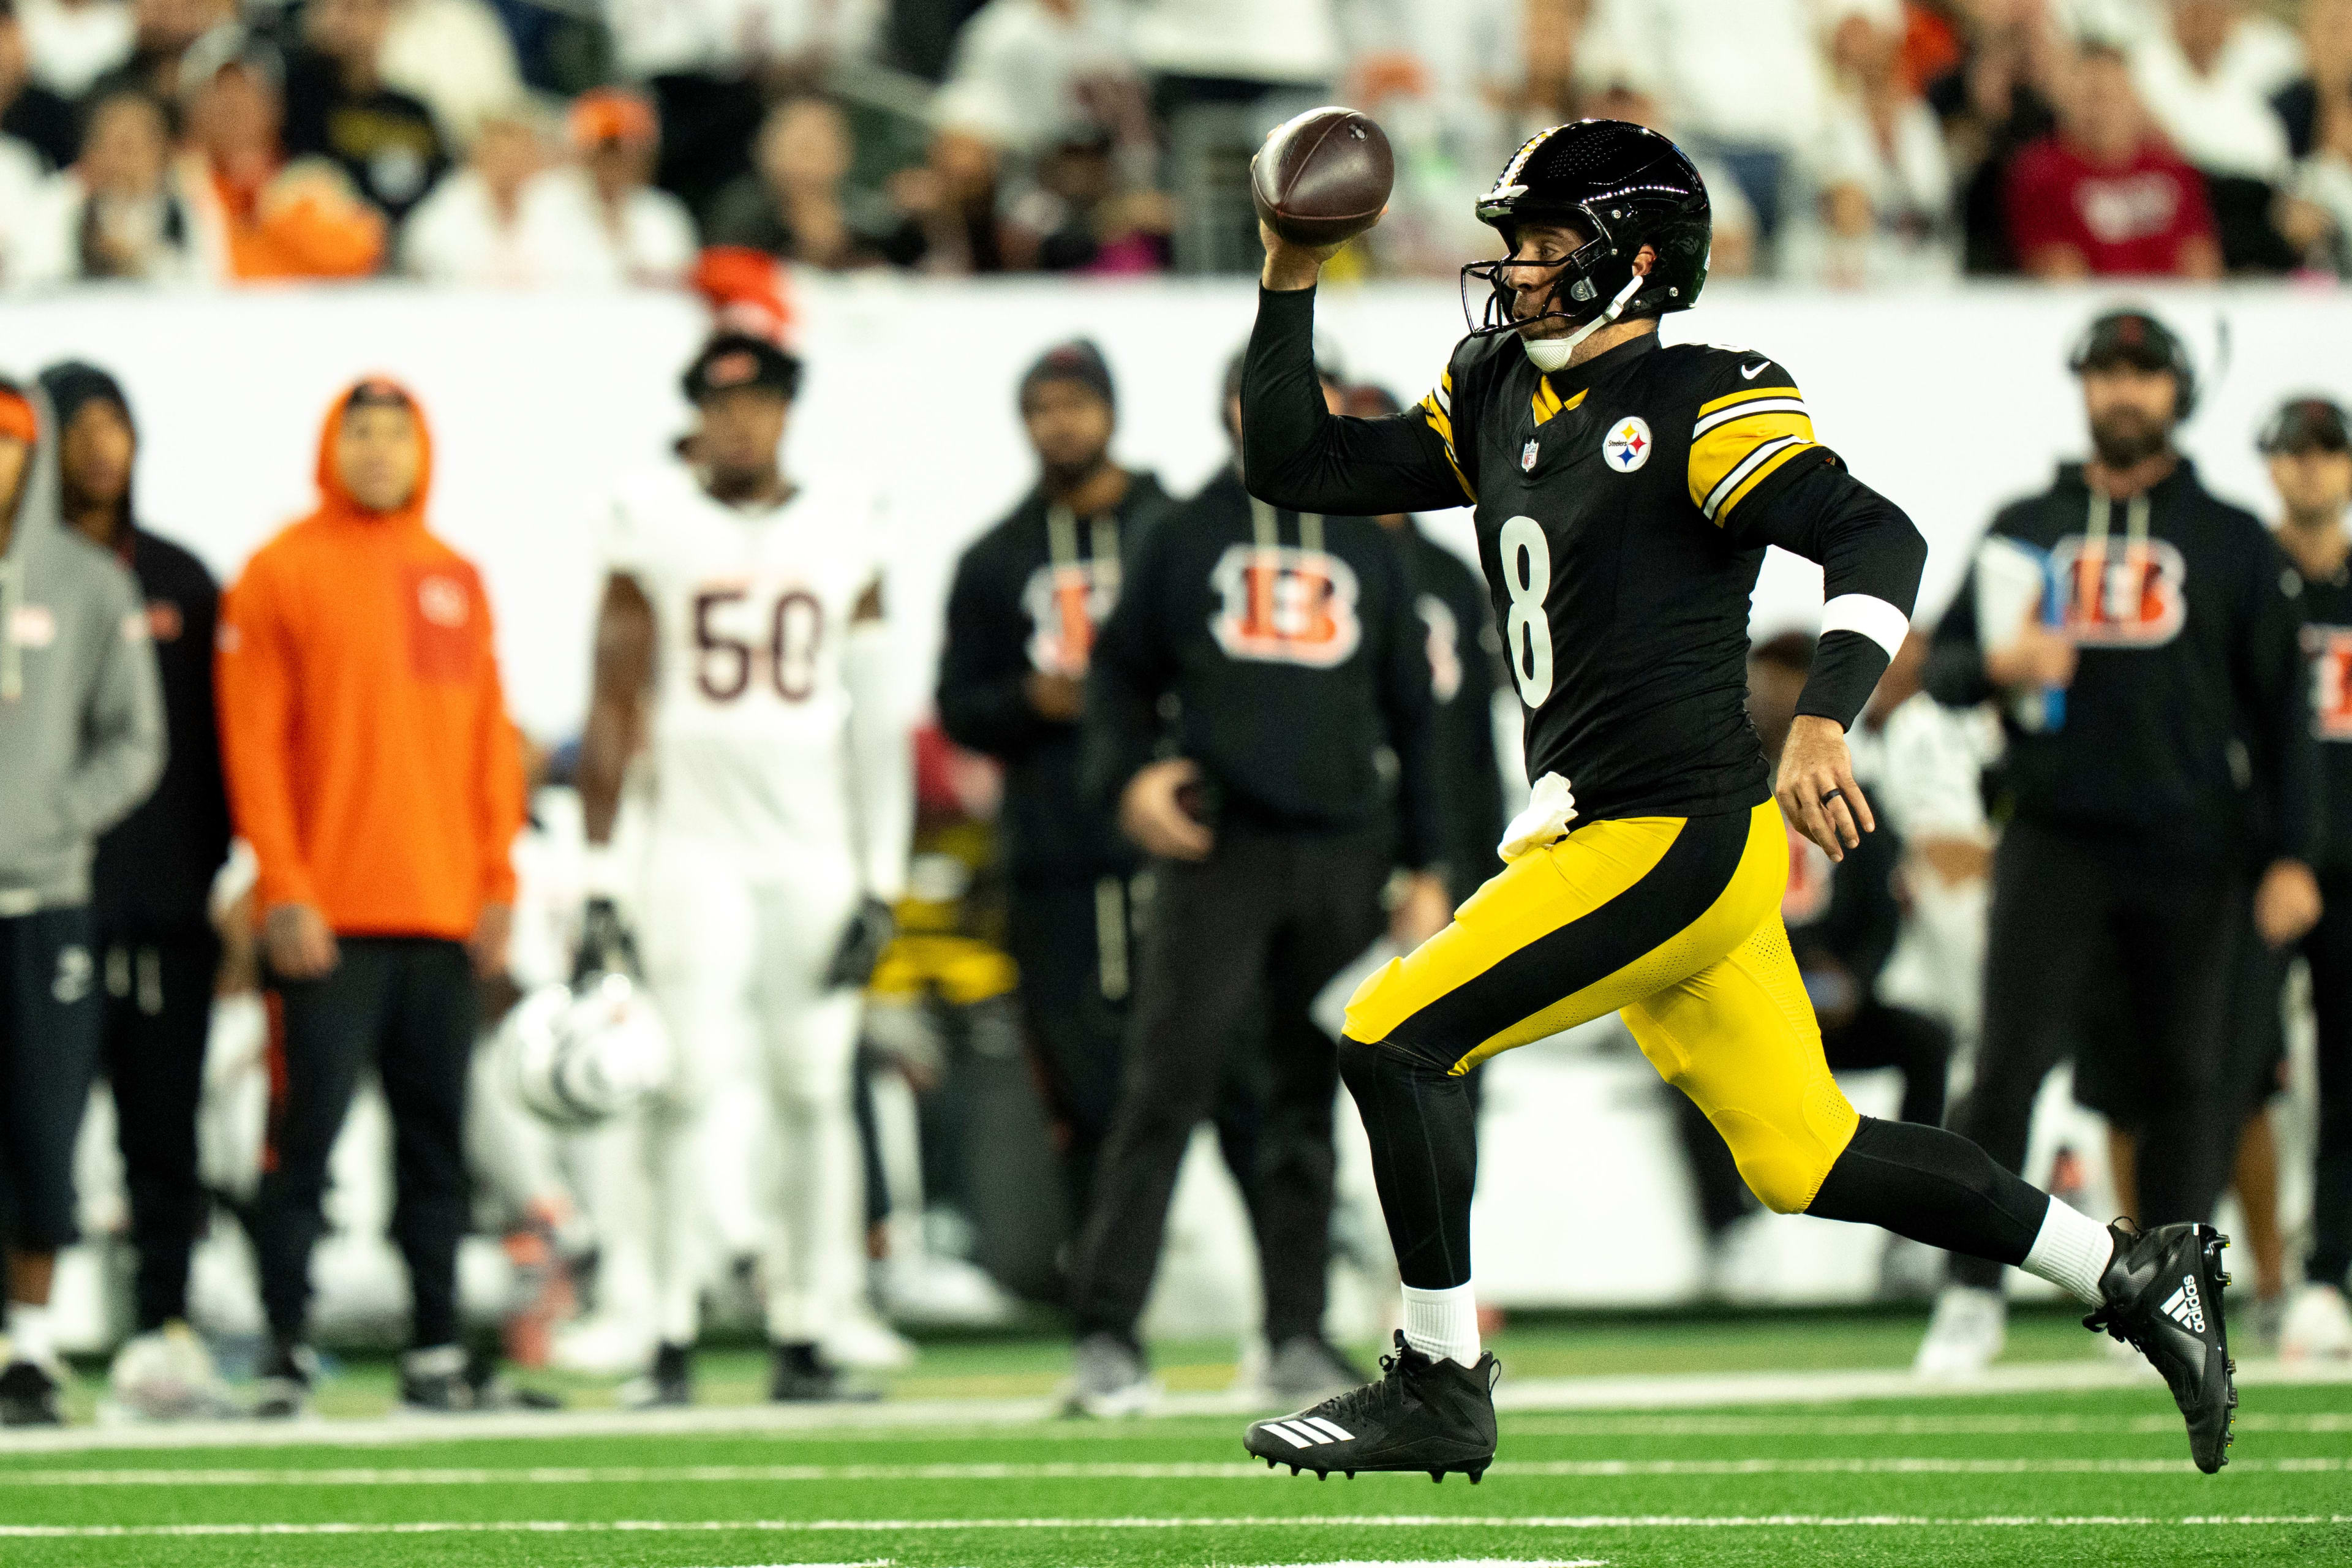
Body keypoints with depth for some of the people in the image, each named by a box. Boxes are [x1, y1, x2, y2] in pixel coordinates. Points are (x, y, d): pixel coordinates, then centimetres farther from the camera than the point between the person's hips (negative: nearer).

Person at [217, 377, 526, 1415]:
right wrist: (285, 890, -12)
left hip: (442, 916, 4)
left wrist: (497, 881, 7)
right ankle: (287, 1348, -2)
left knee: (436, 1139, 6)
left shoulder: (456, 581, 14)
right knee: (303, 1137, -6)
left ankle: (436, 1348, 10)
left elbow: (490, 739, 15)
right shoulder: (281, 576, 0)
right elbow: (252, 743, -4)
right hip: (328, 921, -4)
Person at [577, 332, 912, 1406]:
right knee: (688, 1087, -9)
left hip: (817, 852, 2)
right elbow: (613, 707, 3)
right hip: (696, 845, -2)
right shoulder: (654, 524, 2)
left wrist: (880, 884, 3)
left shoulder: (844, 531, 7)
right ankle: (670, 1338, -6)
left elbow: (874, 723, 9)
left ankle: (803, 1339, 7)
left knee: (812, 1091, 1)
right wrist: (599, 878, -1)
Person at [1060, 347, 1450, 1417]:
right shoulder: (1188, 536, 8)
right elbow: (1121, 674, 11)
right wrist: (1128, 775, -8)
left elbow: (1411, 717, 17)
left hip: (1341, 853, 3)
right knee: (1168, 1082, -10)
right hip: (1216, 846, -3)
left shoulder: (1368, 550, 15)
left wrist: (1424, 867, 12)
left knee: (1312, 1095, 5)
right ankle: (1107, 1329, -10)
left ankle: (1298, 1331, 12)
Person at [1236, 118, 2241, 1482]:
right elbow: (1298, 467, 16)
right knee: (1804, 1162, 11)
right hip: (1605, 836, 8)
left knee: (1399, 1038, -11)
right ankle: (2138, 1279, 20)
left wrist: (1824, 720, -35)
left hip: (1684, 841, -8)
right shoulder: (1496, 399, 14)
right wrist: (1292, 281, 6)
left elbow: (1874, 540, -21)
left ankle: (1440, 1390, -2)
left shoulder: (1703, 403, -10)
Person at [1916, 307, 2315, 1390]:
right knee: (2007, 1063, -10)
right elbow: (1944, 664, 15)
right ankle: (1972, 1296, -6)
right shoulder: (2026, 529, 13)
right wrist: (1998, 663, -10)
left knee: (2185, 1076, 2)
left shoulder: (2231, 542, 8)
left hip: (2189, 854, 0)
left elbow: (2280, 707, 8)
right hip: (2056, 844, 0)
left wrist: (2291, 856, -1)